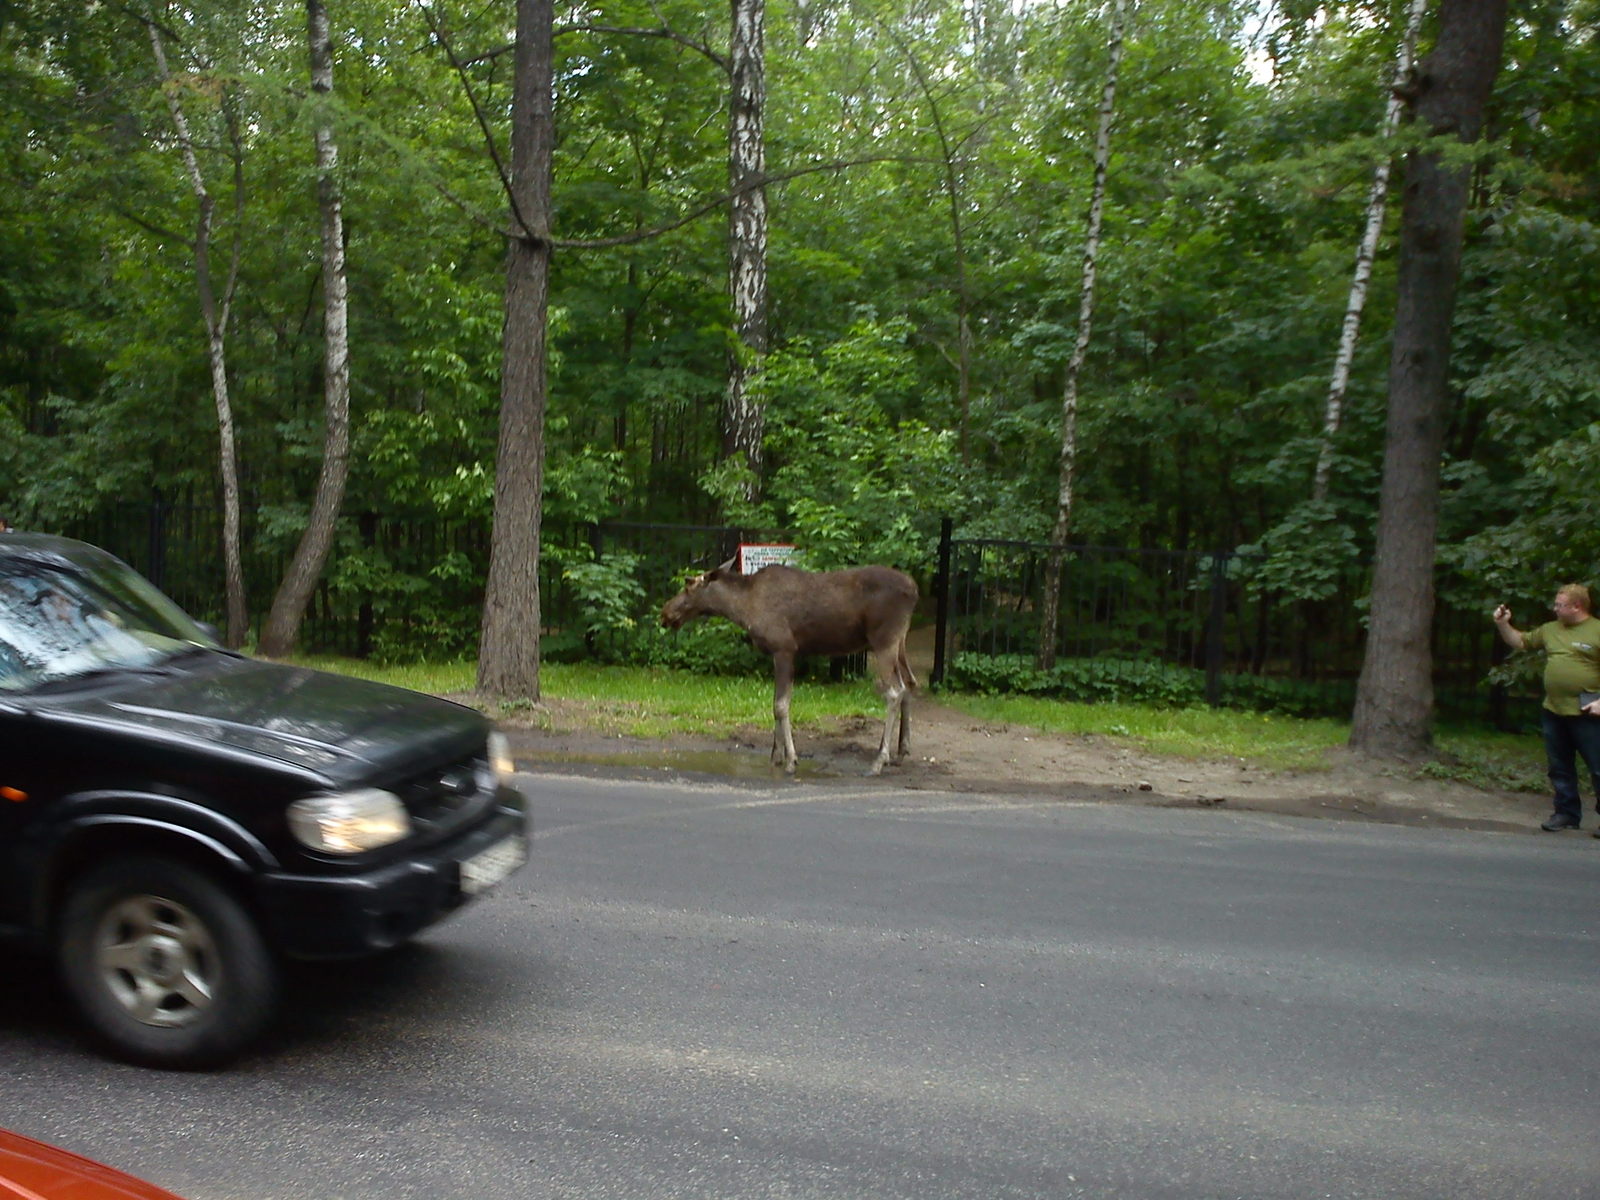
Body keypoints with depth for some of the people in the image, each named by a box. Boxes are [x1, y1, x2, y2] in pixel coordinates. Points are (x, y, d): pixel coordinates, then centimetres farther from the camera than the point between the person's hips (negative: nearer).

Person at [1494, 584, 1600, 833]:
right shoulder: (1550, 630, 12)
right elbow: (1520, 642, 23)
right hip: (1554, 712, 7)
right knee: (1560, 768, 13)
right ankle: (1566, 813, 24)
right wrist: (1503, 624, 7)